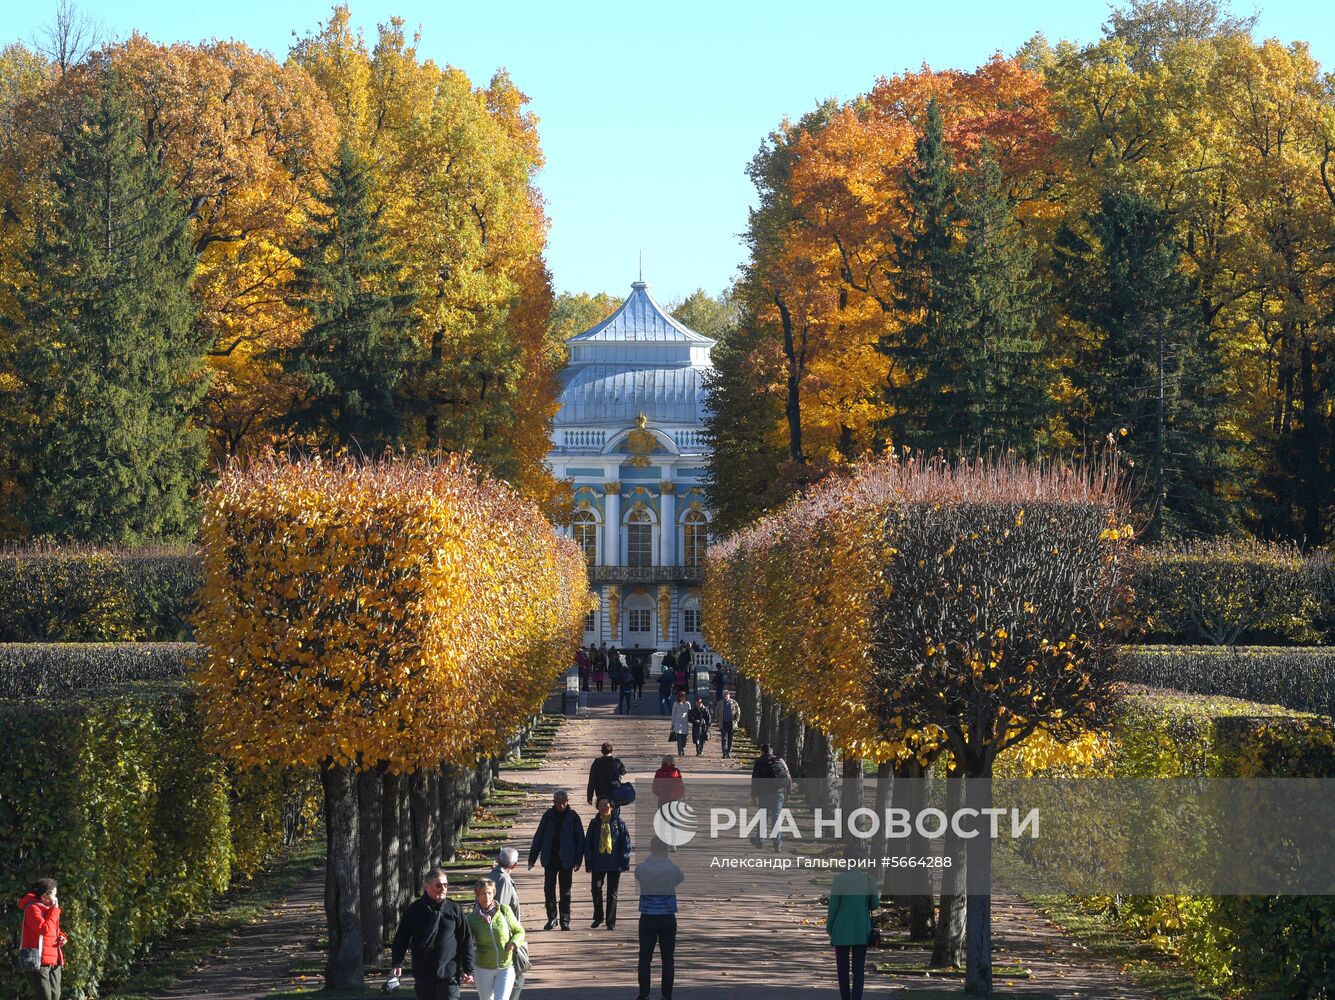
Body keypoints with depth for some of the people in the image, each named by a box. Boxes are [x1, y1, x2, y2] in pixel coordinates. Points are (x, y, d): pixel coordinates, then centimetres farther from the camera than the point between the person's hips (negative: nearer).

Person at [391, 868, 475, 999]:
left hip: (449, 974, -1)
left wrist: (468, 970, 3)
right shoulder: (415, 909, 2)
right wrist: (397, 964, -8)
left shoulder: (454, 909, 2)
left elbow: (466, 941, 6)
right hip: (423, 974, 1)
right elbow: (401, 938, 3)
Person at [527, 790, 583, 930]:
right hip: (550, 858, 2)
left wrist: (578, 859, -7)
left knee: (565, 891, 2)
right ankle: (551, 918, 12)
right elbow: (538, 837, 7)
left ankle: (565, 920, 9)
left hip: (566, 859, -2)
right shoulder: (548, 816, 3)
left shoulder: (573, 817, -2)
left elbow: (580, 839, 0)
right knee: (549, 888, 0)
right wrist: (532, 857, 5)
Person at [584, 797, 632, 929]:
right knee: (596, 888, -7)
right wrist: (589, 863, -1)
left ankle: (611, 922, 12)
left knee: (612, 893, 5)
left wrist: (625, 863, -6)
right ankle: (598, 917, 14)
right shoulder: (594, 823, 5)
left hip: (614, 864, -1)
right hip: (598, 864, 1)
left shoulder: (619, 823, 0)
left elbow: (626, 843, 0)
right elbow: (587, 844, 6)